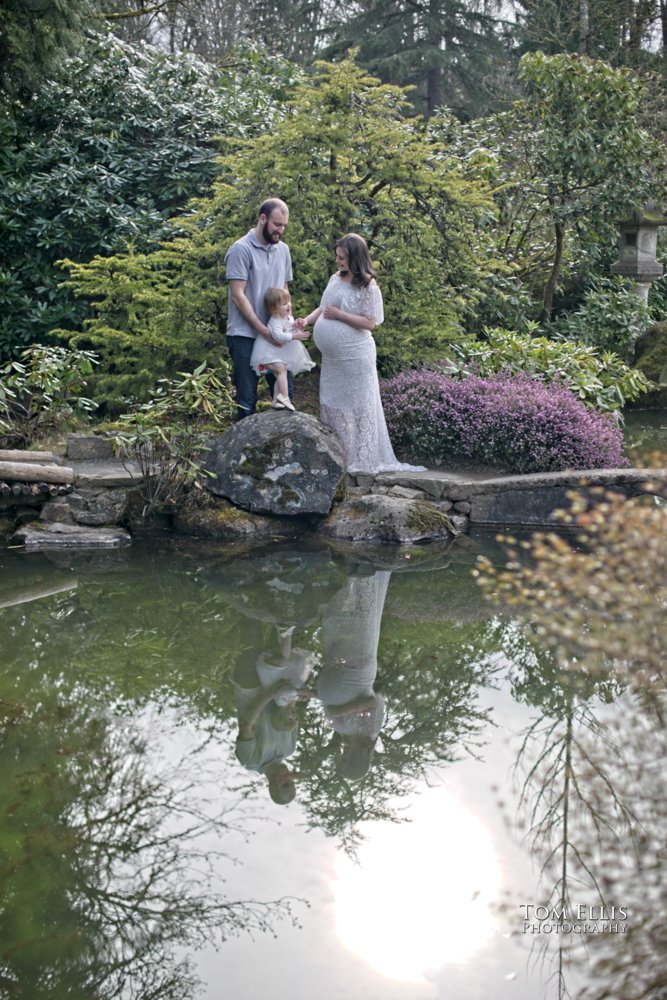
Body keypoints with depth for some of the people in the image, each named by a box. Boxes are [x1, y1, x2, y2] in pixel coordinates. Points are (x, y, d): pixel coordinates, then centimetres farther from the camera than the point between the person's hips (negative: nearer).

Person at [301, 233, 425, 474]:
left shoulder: (367, 286, -12)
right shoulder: (335, 279, 9)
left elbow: (369, 322, -15)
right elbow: (323, 307, 19)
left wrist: (339, 315, -17)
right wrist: (308, 320, 2)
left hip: (354, 358, -8)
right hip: (332, 358, 8)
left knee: (358, 406, -1)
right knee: (332, 405, 11)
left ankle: (362, 460, 6)